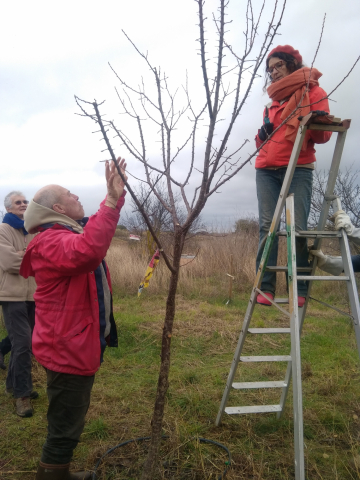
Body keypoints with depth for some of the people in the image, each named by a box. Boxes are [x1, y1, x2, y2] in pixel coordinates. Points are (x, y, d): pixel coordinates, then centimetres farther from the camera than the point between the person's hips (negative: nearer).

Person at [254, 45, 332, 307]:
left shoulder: (313, 91, 9)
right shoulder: (273, 100, 23)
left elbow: (323, 135, 1)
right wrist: (262, 134, 3)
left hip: (298, 169, -4)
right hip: (266, 170, 4)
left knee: (298, 228, -11)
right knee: (267, 226, -7)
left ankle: (300, 290, -3)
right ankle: (265, 287, -8)